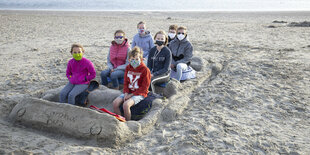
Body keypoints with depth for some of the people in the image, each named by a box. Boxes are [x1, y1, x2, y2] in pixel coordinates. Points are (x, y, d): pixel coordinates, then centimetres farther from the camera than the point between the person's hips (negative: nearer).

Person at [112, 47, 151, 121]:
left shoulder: (145, 70, -11)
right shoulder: (128, 68, 8)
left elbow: (144, 88, -11)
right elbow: (125, 82, 14)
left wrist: (131, 95, -15)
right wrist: (126, 93, -5)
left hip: (139, 94, -6)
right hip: (128, 92, 6)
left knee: (126, 104, -31)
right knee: (115, 103, -17)